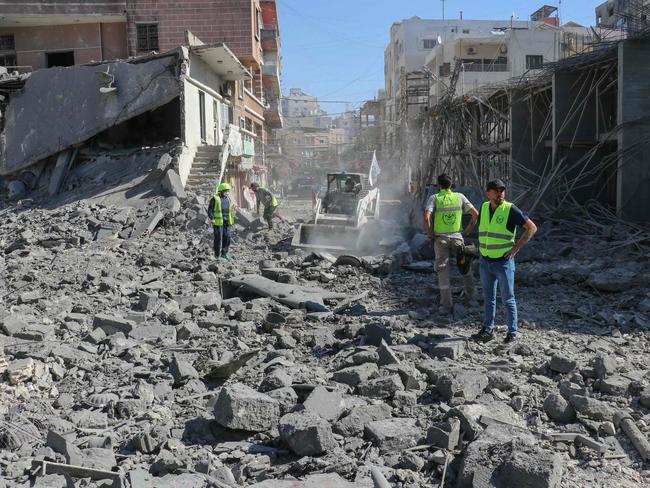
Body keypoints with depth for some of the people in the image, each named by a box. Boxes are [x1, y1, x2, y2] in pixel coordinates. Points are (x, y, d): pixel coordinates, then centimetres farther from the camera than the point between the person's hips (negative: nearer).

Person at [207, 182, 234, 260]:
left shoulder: (228, 198, 13)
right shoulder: (215, 198, -7)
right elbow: (210, 210, -9)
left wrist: (232, 219, 17)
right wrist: (212, 219, -21)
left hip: (227, 222, 6)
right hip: (218, 221, -6)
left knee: (227, 237, 4)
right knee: (218, 238, -3)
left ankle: (224, 253, 15)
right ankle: (217, 255, 4)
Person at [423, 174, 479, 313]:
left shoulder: (434, 198, -4)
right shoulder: (460, 197, 3)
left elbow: (426, 217, -18)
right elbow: (475, 214, 0)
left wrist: (430, 234, -6)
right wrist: (468, 230, 8)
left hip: (440, 239, -2)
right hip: (457, 238, 2)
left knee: (443, 272, 6)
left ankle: (447, 305, 6)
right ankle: (470, 297, 31)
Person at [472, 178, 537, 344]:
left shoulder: (510, 210, -12)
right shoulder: (484, 207, 5)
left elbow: (532, 228, -9)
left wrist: (516, 247, -11)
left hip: (503, 262, -5)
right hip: (485, 262, 5)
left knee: (508, 299, 3)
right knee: (488, 297, 13)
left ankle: (513, 332, 13)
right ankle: (488, 330, 23)